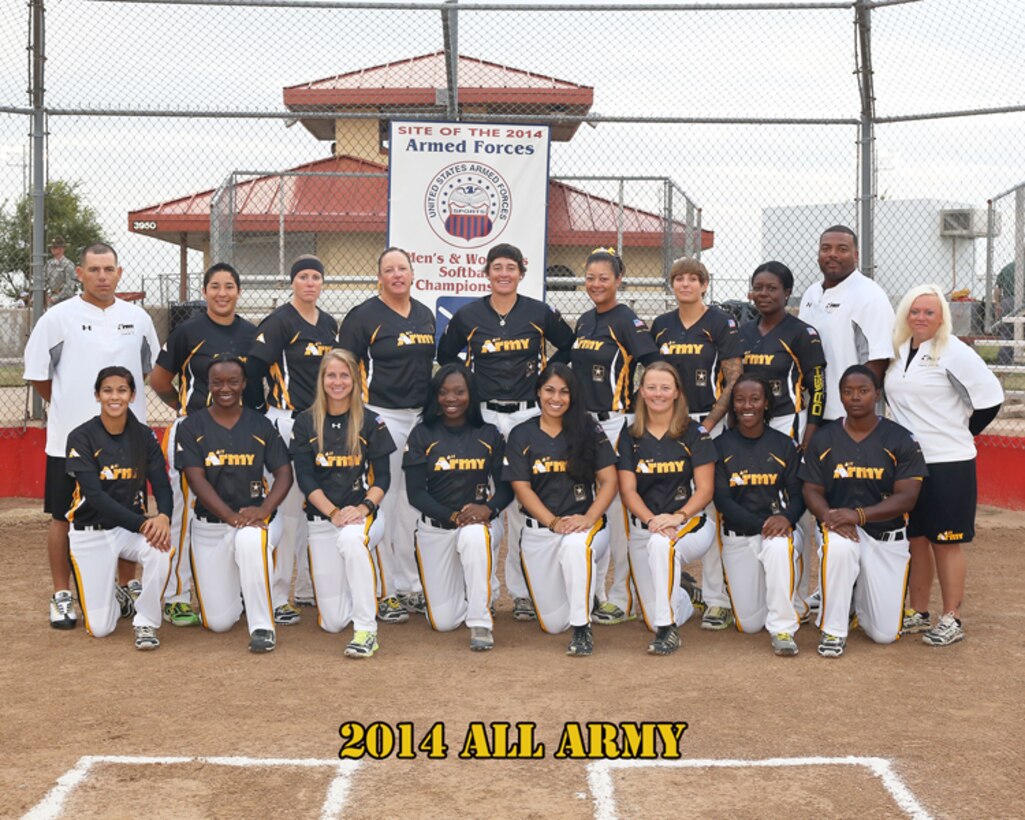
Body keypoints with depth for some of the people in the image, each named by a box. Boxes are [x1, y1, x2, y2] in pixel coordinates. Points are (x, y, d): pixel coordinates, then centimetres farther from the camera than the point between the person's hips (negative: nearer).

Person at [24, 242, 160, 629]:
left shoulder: (138, 317, 6)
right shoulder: (58, 318, -4)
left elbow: (151, 368, 18)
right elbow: (37, 374, 0)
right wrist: (70, 408, 3)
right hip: (70, 439, -3)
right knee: (64, 517, 4)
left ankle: (129, 588, 25)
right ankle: (62, 596, 15)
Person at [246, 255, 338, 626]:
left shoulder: (329, 324, 14)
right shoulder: (280, 321, -8)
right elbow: (253, 368, -13)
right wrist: (261, 415, -11)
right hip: (287, 421, -7)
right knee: (287, 508, -7)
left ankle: (307, 589, 25)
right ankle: (275, 597, 0)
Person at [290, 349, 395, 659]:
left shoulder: (371, 423, 2)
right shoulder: (305, 423, 3)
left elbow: (382, 477, 0)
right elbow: (305, 478, -3)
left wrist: (364, 508, -19)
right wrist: (333, 513, -17)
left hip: (363, 517, -2)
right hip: (321, 520, 2)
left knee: (350, 538, -42)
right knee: (333, 622, 0)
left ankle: (366, 631, -33)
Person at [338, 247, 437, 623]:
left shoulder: (425, 315, 14)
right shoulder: (364, 315, -5)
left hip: (421, 416, 7)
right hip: (382, 416, -7)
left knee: (415, 502, 12)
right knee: (383, 501, -5)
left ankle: (413, 586, 22)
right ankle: (384, 592, 3)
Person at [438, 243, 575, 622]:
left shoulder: (540, 313, 3)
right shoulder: (468, 315, 5)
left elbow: (568, 347, 16)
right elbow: (445, 355, 18)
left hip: (527, 415, 0)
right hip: (482, 416, 1)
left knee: (524, 503, -1)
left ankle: (523, 591, 7)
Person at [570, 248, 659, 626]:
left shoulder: (628, 322, -8)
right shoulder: (584, 322, 13)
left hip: (615, 424, -8)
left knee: (617, 507, -6)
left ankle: (621, 598, 4)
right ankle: (593, 591, 22)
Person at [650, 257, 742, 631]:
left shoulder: (722, 324, -1)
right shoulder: (661, 326, 12)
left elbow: (733, 381, -5)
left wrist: (707, 425, -12)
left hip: (709, 422, -4)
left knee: (711, 507, -7)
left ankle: (717, 600, -2)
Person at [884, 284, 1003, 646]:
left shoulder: (953, 352, -10)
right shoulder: (898, 351, 9)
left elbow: (989, 396, -10)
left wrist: (963, 431, -3)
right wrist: (904, 432, 11)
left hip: (948, 464, -6)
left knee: (945, 542, 0)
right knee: (915, 539, 12)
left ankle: (952, 620, 9)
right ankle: (918, 613, 23)